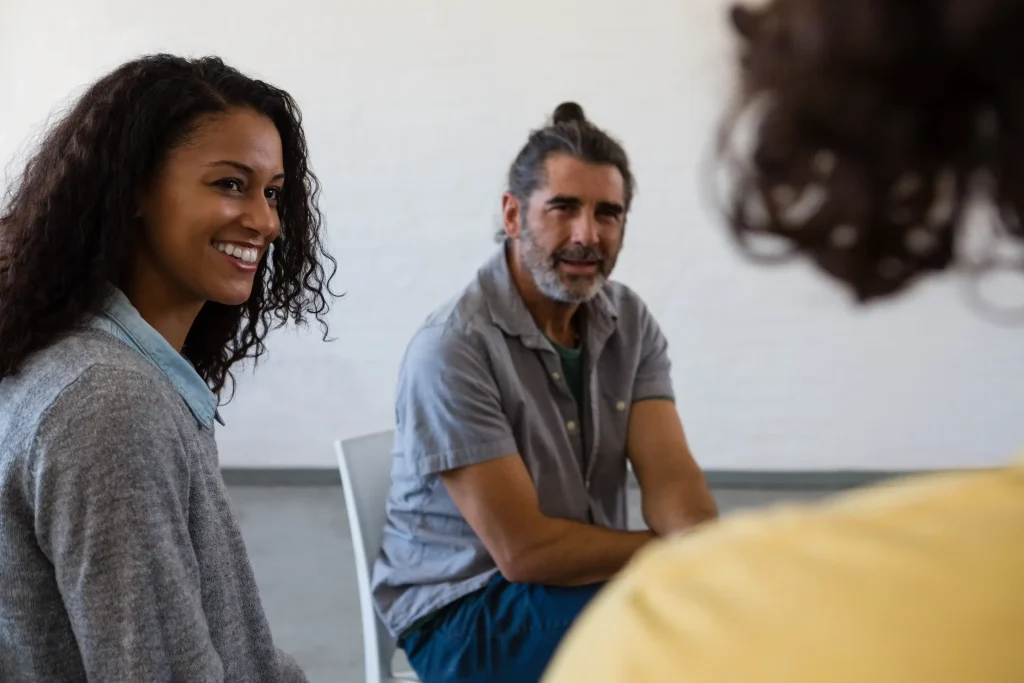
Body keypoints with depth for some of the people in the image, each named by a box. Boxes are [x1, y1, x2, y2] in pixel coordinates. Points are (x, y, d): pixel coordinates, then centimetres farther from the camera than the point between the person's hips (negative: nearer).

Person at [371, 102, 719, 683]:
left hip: (592, 579, 6)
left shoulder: (630, 323, -1)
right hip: (461, 611, -6)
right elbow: (524, 549, -23)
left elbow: (669, 476, -11)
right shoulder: (452, 348, -21)